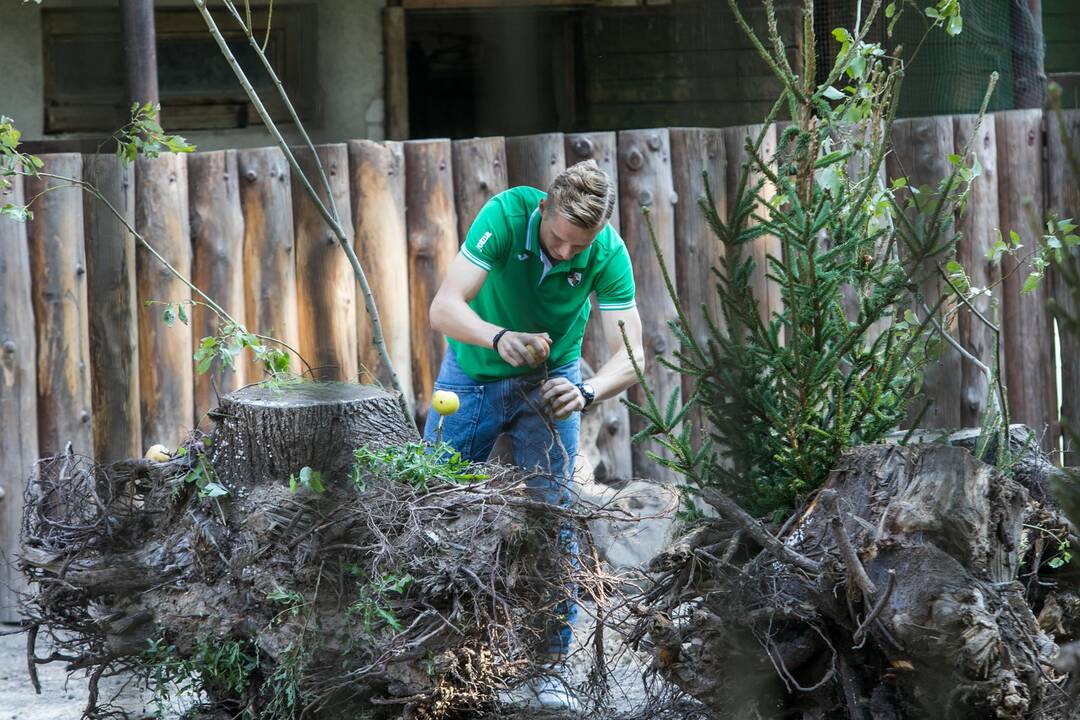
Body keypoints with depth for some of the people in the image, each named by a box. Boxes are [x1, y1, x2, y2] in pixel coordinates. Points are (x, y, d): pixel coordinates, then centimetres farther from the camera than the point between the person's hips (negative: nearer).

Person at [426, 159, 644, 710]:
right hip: (473, 371, 0)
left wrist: (586, 392, -49)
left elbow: (629, 355, -28)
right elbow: (444, 307, -36)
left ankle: (548, 664, 4)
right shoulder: (507, 214, -31)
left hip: (549, 381, 0)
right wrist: (499, 337, -55)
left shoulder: (609, 253, -26)